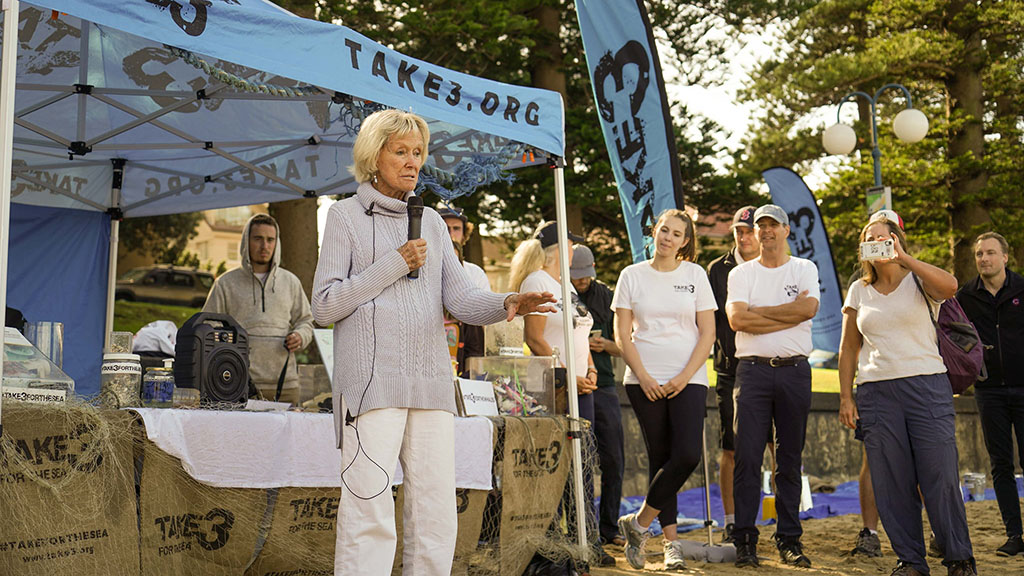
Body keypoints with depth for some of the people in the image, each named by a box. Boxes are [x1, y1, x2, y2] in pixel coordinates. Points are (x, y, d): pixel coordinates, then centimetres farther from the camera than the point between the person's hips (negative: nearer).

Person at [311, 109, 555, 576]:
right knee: (369, 512, -10)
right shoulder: (346, 216, 6)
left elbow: (459, 297, 8)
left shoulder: (431, 221, 19)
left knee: (437, 512, 4)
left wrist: (505, 304, -13)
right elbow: (324, 306, -2)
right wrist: (394, 265, -6)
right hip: (372, 380, -5)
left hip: (431, 380, 5)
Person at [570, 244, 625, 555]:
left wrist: (604, 345, -6)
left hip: (603, 386, 4)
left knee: (613, 459, 4)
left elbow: (622, 346, 15)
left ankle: (608, 527, 17)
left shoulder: (605, 296, 12)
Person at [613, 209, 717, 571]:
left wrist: (684, 377, -8)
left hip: (688, 380, 0)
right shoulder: (632, 276, 6)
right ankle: (671, 542, 10)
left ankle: (639, 523, 0)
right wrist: (643, 377, -8)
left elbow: (707, 332, 3)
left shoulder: (695, 275, 7)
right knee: (660, 459, 1)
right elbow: (622, 334, 3)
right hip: (645, 381, 0)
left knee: (688, 455, -15)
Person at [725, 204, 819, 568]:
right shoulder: (741, 273, 10)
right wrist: (787, 314, -8)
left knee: (790, 459, 5)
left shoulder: (805, 269, 12)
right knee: (747, 456, -6)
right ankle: (744, 539, 0)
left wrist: (759, 312, -7)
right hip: (753, 370, -1)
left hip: (795, 371, 1)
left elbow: (809, 308, -8)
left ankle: (789, 539, 12)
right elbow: (736, 319, -7)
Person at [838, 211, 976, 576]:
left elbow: (949, 286, -21)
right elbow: (848, 348, 14)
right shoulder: (859, 291, 13)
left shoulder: (919, 281, 4)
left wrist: (903, 257, -18)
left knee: (940, 476, -4)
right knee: (892, 483, 2)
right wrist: (845, 397, 6)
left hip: (928, 385, -3)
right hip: (876, 392, 3)